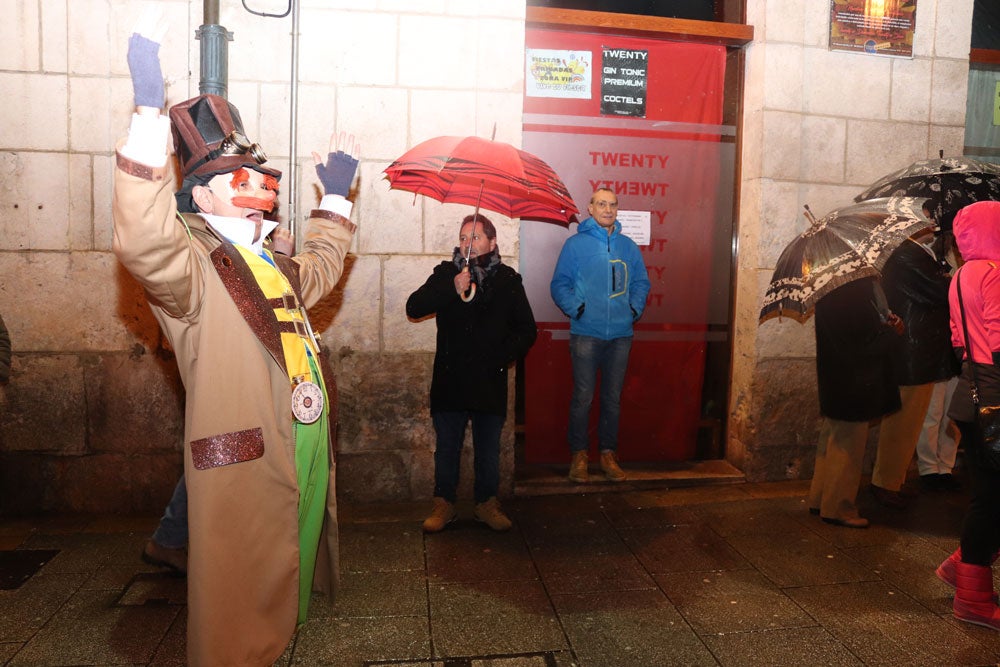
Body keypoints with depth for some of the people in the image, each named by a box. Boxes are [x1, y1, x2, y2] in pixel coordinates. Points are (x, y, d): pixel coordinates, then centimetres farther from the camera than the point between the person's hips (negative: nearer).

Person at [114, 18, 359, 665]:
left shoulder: (276, 267, 18)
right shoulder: (192, 264, -10)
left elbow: (321, 265, 38)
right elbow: (145, 241, -32)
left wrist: (336, 197, 36)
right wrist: (150, 113, -36)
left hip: (305, 458, 9)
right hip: (243, 467, -9)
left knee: (281, 594, 24)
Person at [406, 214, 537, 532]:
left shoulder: (508, 280, 3)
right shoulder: (446, 273, 3)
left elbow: (526, 331, 5)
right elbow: (413, 308, -9)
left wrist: (502, 357, -10)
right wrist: (452, 289, -20)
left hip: (490, 381, 0)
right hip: (449, 378, 0)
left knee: (488, 449, 11)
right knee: (447, 446, 10)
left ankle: (487, 503, 27)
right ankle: (444, 503, 24)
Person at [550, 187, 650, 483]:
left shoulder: (628, 246, 12)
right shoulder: (575, 243, 1)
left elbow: (641, 282, 17)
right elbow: (560, 284, -1)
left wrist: (635, 308, 1)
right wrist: (576, 309, -13)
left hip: (621, 335, 4)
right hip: (585, 334, -3)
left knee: (613, 398, 10)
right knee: (582, 397, -1)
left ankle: (608, 453, 21)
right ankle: (579, 453, 13)